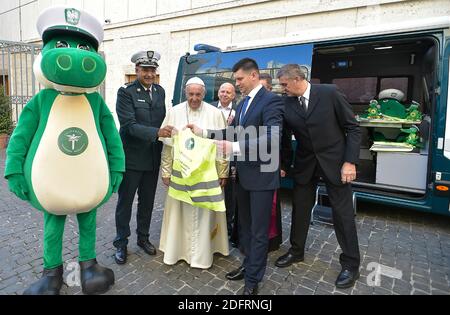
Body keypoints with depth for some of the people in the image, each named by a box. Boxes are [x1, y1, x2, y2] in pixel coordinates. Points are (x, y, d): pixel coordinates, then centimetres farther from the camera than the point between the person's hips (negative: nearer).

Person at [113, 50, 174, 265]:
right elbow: (129, 125, -20)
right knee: (125, 202, 9)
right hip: (131, 157, -5)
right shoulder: (126, 92, -10)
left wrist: (167, 133, -1)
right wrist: (156, 132, -32)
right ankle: (121, 243, 27)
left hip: (153, 157, 5)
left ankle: (143, 238, 36)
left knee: (147, 201, 17)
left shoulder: (160, 91, 7)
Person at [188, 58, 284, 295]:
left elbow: (271, 139, -26)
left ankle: (253, 280, 23)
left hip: (261, 175, -8)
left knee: (258, 230, 6)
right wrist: (203, 132, 4)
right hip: (243, 174, 8)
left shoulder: (271, 101, -14)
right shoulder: (243, 103, 13)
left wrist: (235, 147, -33)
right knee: (245, 225, 20)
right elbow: (233, 131, 13)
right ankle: (248, 264, 40)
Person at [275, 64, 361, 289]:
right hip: (305, 164, 4)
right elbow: (285, 138, 5)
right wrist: (284, 166, 5)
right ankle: (296, 251, 35)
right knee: (299, 209, 13)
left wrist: (350, 162, -14)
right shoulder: (286, 103, -3)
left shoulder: (329, 93, -12)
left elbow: (353, 128, -8)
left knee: (343, 213, 5)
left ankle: (350, 264, 24)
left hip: (334, 161, -3)